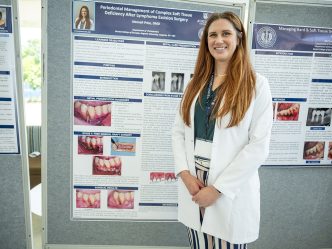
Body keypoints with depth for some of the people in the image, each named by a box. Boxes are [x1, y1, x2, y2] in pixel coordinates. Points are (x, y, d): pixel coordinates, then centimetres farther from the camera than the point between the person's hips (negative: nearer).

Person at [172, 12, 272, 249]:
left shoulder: (256, 84, -5)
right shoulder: (196, 83, 8)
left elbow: (259, 146, -11)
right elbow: (178, 130, 5)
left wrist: (218, 188, -14)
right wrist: (185, 173, -9)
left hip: (230, 192, -3)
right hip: (193, 184, 4)